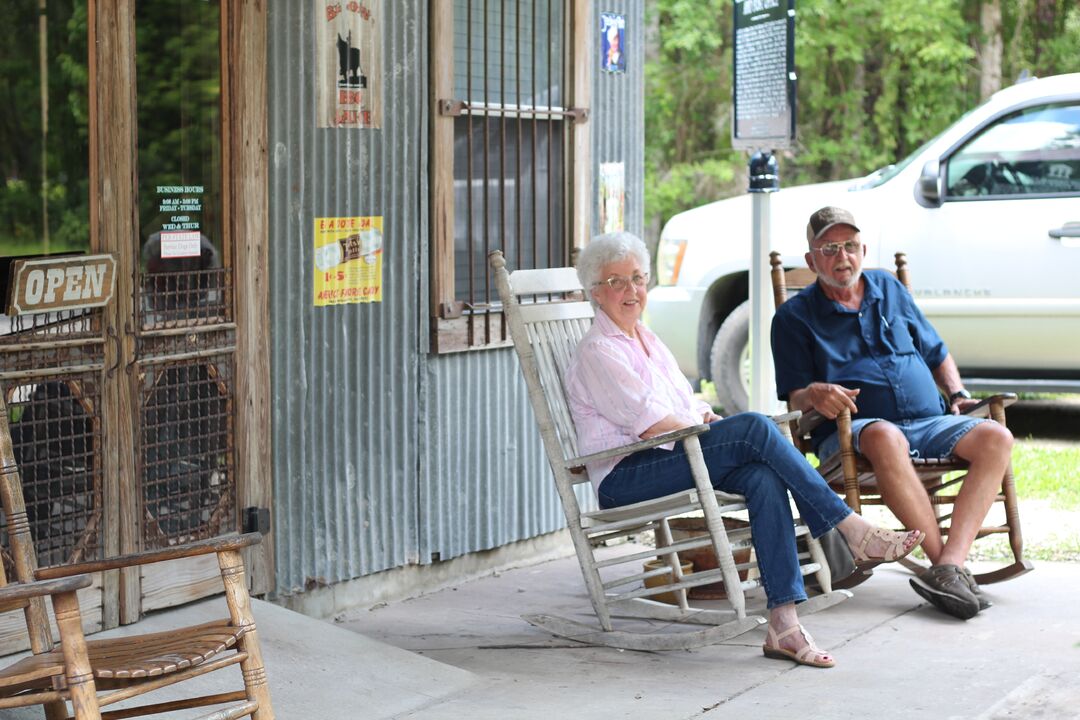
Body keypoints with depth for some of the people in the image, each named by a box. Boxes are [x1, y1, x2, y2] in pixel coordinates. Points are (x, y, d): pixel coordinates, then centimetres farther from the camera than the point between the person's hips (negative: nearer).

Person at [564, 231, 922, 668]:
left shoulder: (648, 342, 24)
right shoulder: (597, 352, -4)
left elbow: (691, 407, 22)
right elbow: (652, 422, -13)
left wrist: (712, 421, -1)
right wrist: (726, 433, -10)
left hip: (672, 458, 8)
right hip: (624, 477, -8)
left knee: (763, 476, -26)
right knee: (754, 427, -26)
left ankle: (783, 624, -34)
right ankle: (854, 531, -25)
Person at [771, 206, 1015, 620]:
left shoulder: (889, 289, 21)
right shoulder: (794, 317, 9)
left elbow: (937, 353, 29)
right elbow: (794, 396, 1)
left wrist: (958, 393, 11)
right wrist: (814, 395, -22)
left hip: (931, 422, 5)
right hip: (852, 430, -4)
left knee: (996, 438, -25)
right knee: (884, 437, -41)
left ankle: (951, 564, -39)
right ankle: (944, 562, -39)